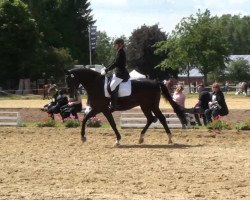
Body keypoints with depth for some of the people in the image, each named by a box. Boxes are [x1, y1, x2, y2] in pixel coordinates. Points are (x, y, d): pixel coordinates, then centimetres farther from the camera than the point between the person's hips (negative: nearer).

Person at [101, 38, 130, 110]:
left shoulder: (121, 52, -15)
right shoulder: (120, 52, 14)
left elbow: (115, 64, -21)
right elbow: (115, 63, 20)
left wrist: (106, 70, -18)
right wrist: (106, 68, 13)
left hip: (121, 74, -11)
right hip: (118, 73, 11)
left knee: (112, 86, -23)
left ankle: (114, 105, -22)